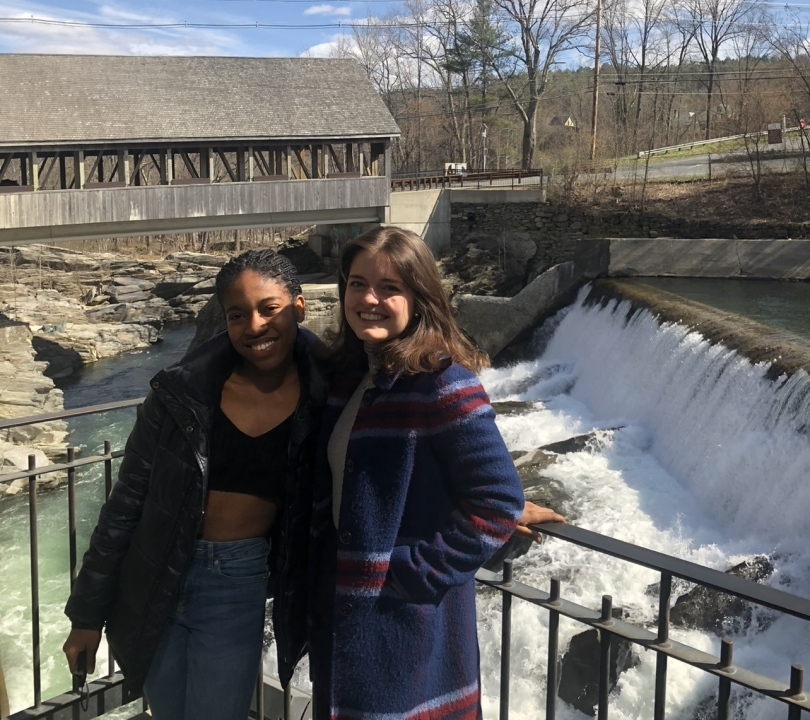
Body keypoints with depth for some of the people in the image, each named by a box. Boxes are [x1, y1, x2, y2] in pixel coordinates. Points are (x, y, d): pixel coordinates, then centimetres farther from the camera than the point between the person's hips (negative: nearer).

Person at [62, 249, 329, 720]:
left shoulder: (322, 394, -9)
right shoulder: (184, 390, -11)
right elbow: (126, 503, -5)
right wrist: (88, 613, -2)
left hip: (239, 589, 0)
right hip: (156, 583, 0)